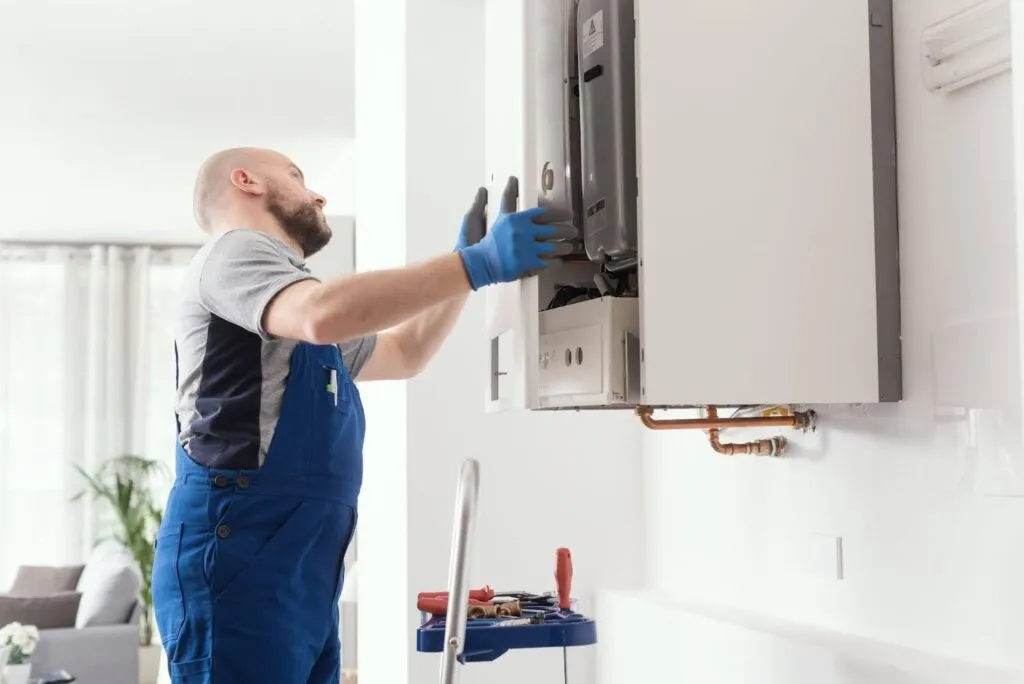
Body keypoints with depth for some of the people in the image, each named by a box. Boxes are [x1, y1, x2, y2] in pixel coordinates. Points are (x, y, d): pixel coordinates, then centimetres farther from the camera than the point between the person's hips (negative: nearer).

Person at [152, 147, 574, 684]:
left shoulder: (292, 308, 28)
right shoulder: (236, 250, -3)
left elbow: (403, 352, 36)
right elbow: (325, 313, -24)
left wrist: (468, 256, 25)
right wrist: (478, 264, -21)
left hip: (302, 573, 10)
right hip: (238, 552, -10)